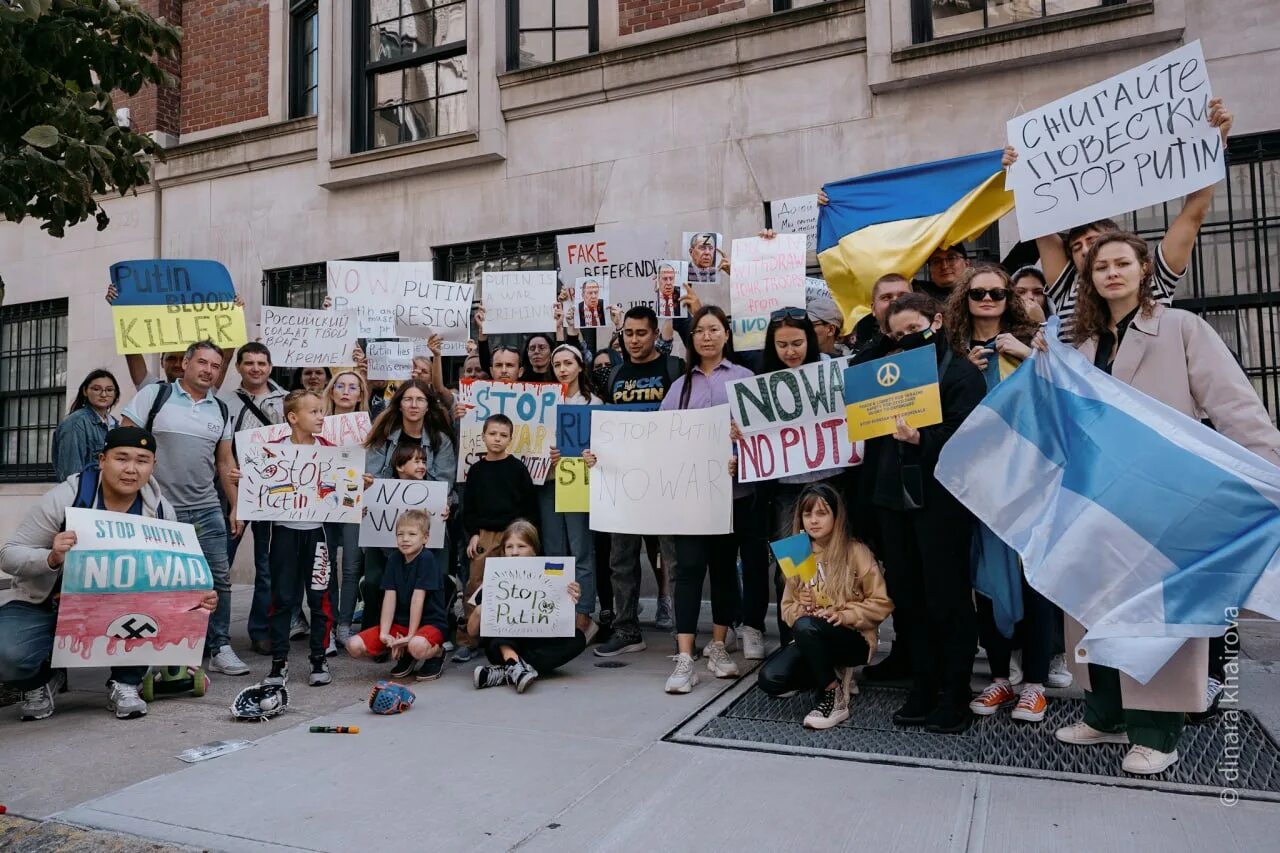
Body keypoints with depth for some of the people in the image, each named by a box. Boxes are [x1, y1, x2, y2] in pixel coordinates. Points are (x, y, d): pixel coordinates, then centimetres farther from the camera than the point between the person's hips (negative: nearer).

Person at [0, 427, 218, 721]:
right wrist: (51, 558, -36)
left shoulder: (161, 511, -9)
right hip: (44, 607, -2)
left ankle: (125, 684, -5)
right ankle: (43, 680, 8)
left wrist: (197, 596, -23)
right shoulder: (64, 498, -18)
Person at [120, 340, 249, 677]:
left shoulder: (221, 410, 11)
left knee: (219, 578, 3)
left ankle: (219, 649, 13)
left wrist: (235, 507, 11)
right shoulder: (154, 394, -2)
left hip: (207, 510, 4)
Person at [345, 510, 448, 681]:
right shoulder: (395, 559, 3)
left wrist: (410, 635, -21)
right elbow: (389, 598, -5)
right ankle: (405, 655, 11)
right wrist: (384, 633, -15)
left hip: (430, 623, -6)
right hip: (400, 623, 7)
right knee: (353, 646, -9)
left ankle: (436, 653, -2)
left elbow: (418, 598, -19)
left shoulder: (426, 559, -15)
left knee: (417, 646, -40)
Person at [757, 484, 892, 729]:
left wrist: (844, 616, -20)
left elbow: (881, 603, -7)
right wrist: (800, 608, -14)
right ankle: (834, 675, 5)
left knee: (806, 626, -36)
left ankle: (833, 697, -16)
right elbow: (788, 609, 9)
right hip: (811, 642, 5)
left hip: (853, 639, -5)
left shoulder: (856, 552, -5)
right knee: (769, 679, -21)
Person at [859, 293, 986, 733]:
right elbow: (874, 433, 17)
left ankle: (955, 695, 13)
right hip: (893, 498, 6)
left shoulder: (961, 372, 0)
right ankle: (922, 688, 21)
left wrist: (922, 439, -25)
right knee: (907, 597, 9)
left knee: (946, 599, 1)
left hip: (940, 501, -6)